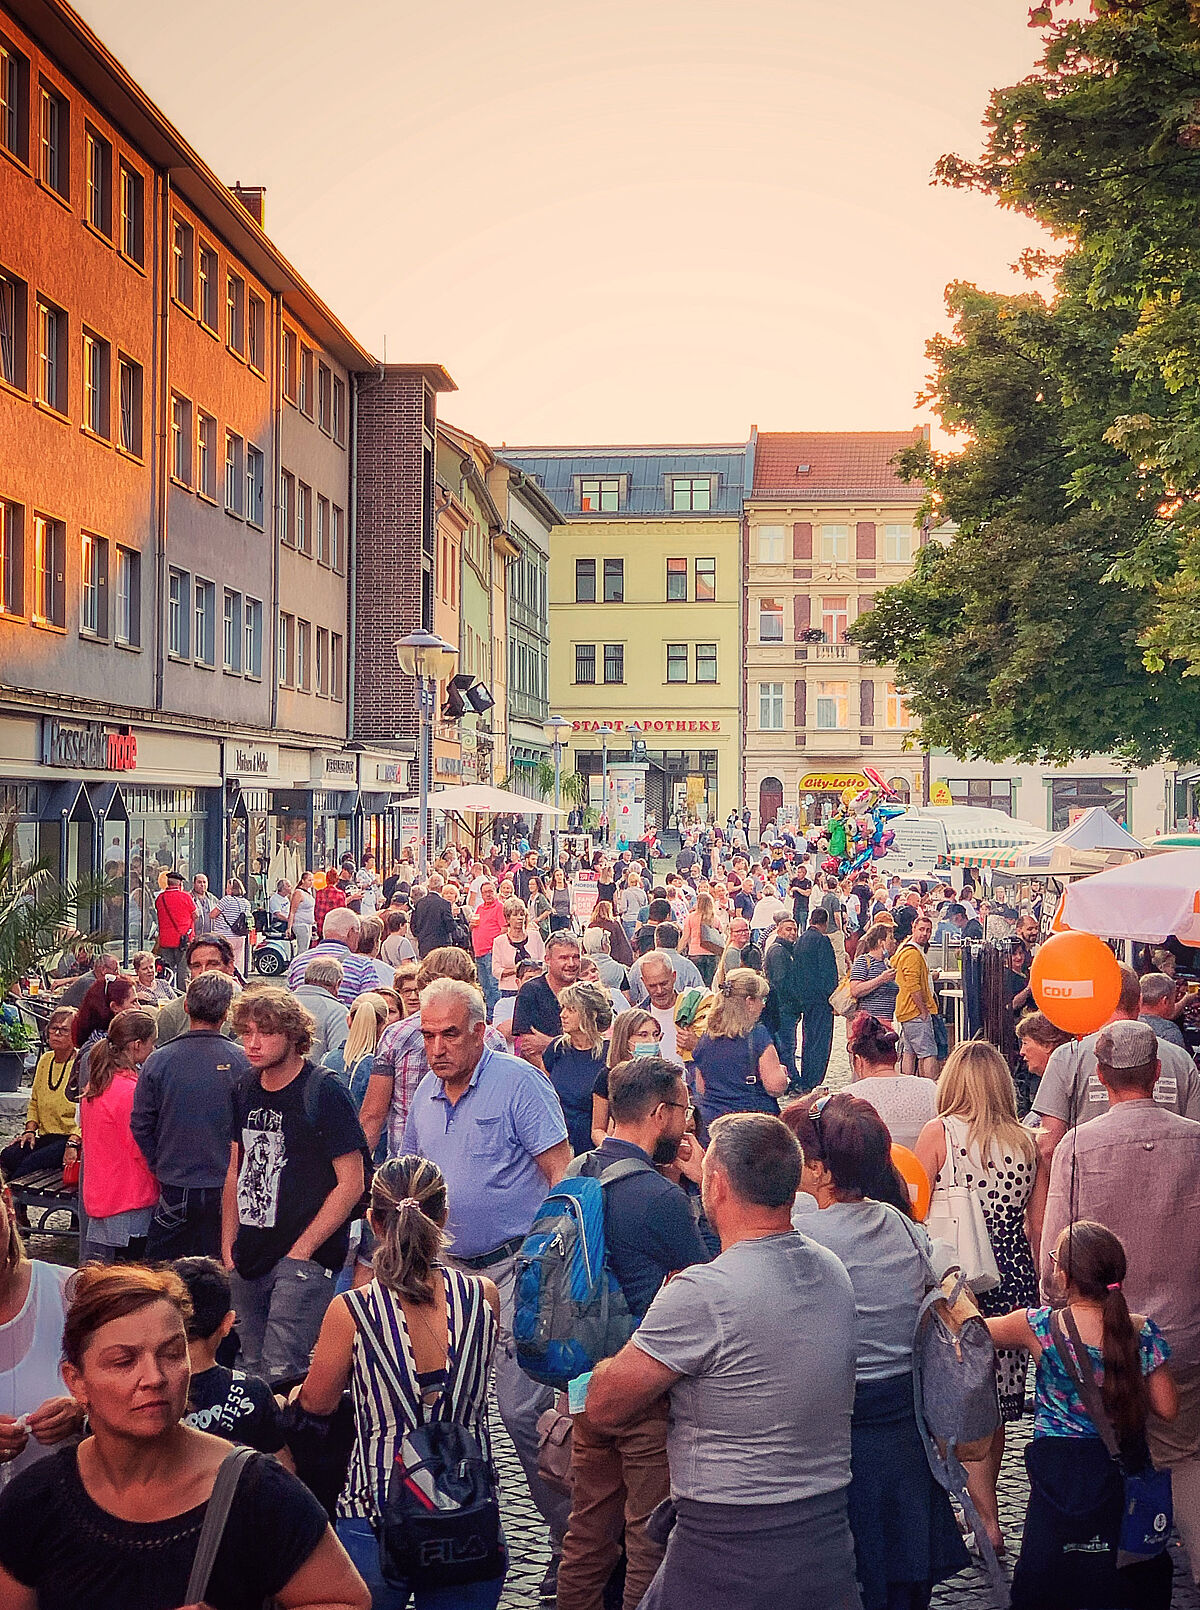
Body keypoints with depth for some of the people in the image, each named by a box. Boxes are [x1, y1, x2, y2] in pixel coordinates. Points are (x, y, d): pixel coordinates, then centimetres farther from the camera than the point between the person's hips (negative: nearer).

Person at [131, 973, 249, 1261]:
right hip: (225, 1190, -1)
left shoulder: (158, 1060, -6)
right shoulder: (243, 1062, -9)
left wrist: (160, 1168, 13)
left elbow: (140, 1125, 1)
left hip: (174, 1189, 1)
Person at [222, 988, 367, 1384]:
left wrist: (301, 1251, -13)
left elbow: (351, 1183, -12)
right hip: (249, 1260, 7)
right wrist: (228, 1248, 11)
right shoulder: (247, 1089, 8)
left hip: (305, 1259, -7)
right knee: (252, 1370, 13)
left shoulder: (324, 1092, -12)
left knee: (281, 1374, -13)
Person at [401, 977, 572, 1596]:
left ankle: (570, 1538, 4)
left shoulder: (518, 1081, -9)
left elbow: (560, 1171, -12)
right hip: (449, 1268, 7)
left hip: (515, 1265, -7)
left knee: (522, 1407, -10)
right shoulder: (425, 1093, 11)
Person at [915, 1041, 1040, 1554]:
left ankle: (986, 1520, -2)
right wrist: (1037, 1290, 18)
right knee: (995, 1403, 16)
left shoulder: (939, 1133, -6)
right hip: (1013, 1278, 4)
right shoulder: (1027, 1142, 4)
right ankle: (981, 1506, 30)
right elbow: (1038, 1228, 7)